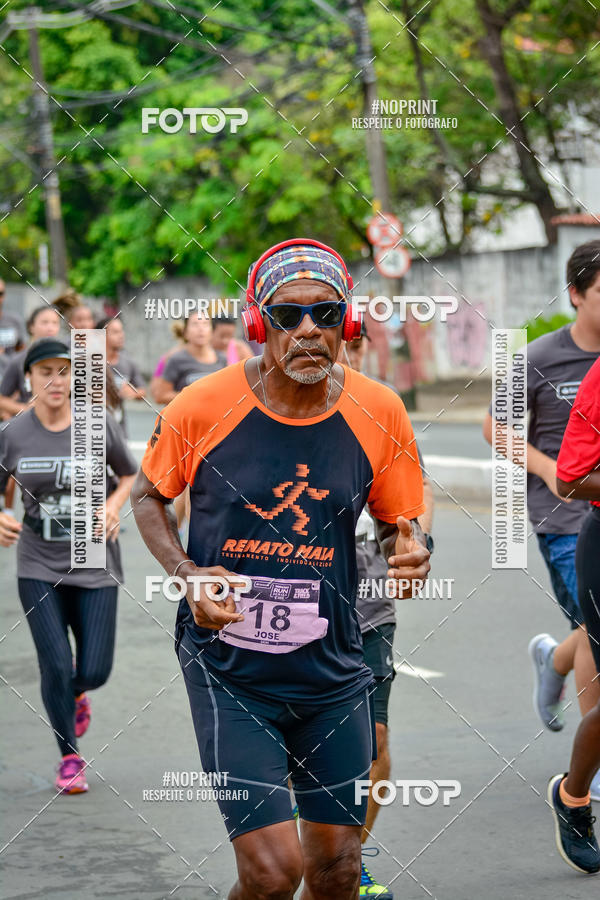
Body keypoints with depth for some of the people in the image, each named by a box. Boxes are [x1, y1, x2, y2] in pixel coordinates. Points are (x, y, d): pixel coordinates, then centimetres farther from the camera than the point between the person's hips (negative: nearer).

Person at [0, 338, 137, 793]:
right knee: (56, 666, -6)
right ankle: (70, 757, 18)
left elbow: (131, 474, 8)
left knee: (94, 672, -2)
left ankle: (75, 693, 38)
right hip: (39, 568, 0)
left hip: (96, 566, 0)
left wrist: (114, 505, -11)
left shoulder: (99, 425, -5)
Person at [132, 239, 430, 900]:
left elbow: (399, 524, 9)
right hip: (227, 668, -3)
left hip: (332, 671, 3)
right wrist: (189, 577, -11)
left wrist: (411, 551, -15)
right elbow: (147, 497, 7)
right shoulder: (201, 409, -11)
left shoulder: (378, 413, -4)